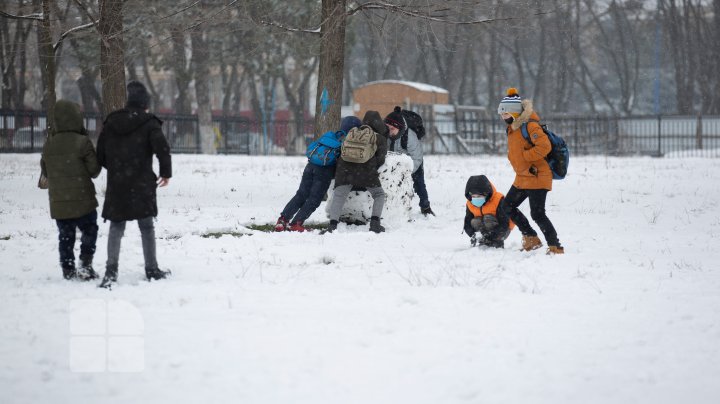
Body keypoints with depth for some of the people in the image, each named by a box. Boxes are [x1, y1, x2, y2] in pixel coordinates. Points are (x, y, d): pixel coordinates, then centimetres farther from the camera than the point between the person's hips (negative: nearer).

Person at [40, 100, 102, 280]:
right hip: (82, 199, -4)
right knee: (89, 231, 9)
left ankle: (68, 270, 12)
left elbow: (45, 171, 12)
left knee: (65, 235, 11)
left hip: (58, 202, 4)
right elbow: (94, 170, -9)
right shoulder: (82, 142, -14)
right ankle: (86, 263, -4)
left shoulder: (49, 144, 2)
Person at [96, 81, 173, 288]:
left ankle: (111, 270, -5)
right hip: (141, 186, -3)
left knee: (116, 227, 7)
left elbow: (100, 155, 10)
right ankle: (151, 269, 14)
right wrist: (166, 173, -2)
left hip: (116, 185, 3)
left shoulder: (111, 122, 7)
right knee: (147, 227, 8)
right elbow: (162, 148, -18)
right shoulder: (149, 123, -7)